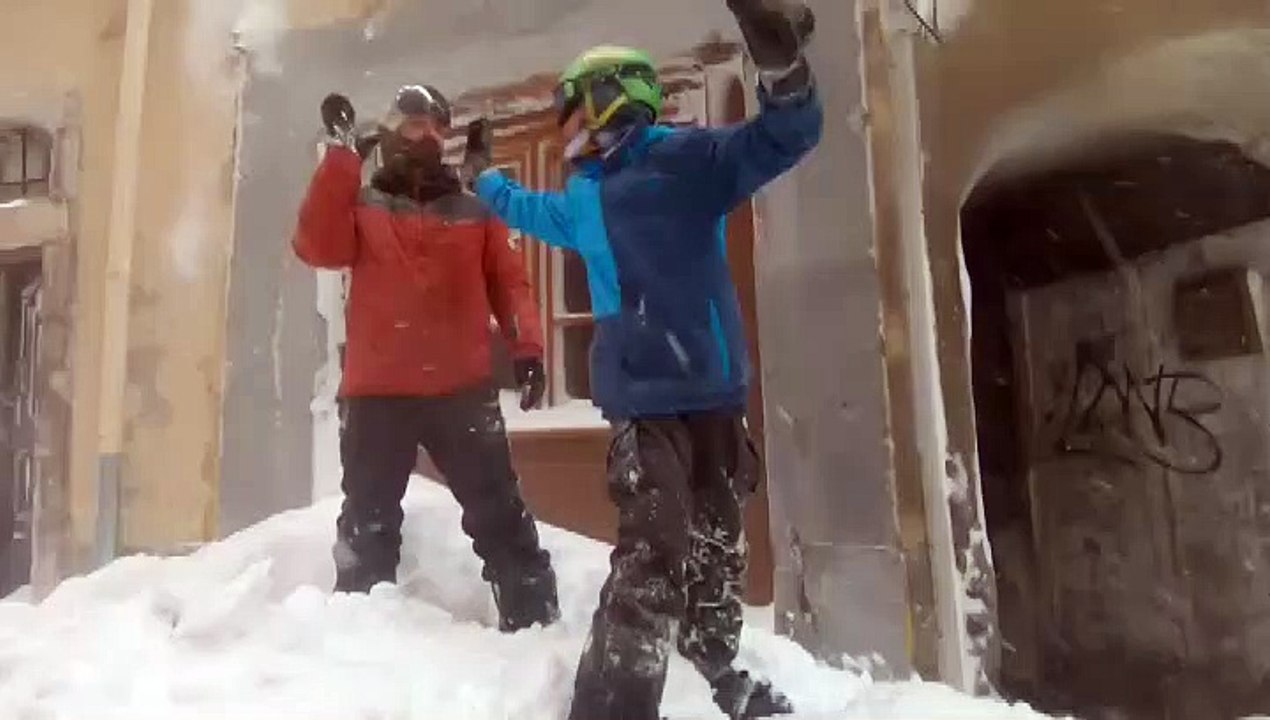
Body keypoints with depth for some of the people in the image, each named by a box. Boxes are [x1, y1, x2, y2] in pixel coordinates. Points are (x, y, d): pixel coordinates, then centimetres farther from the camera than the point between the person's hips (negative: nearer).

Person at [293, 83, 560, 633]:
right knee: (366, 525, 10)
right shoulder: (362, 205, 10)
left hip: (462, 388, 0)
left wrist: (527, 347, -7)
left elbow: (509, 282, 7)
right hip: (377, 392, 1)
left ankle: (535, 622, 12)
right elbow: (317, 247, -8)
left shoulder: (474, 208, 12)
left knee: (500, 515, 3)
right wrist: (342, 154, -8)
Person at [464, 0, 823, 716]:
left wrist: (783, 68, -35)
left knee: (717, 545, 14)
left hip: (713, 388, -2)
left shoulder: (680, 157, -2)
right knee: (653, 557, -11)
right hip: (644, 397, 3)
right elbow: (532, 210, 42)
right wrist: (484, 178, 57)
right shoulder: (583, 198, 20)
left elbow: (784, 140, -15)